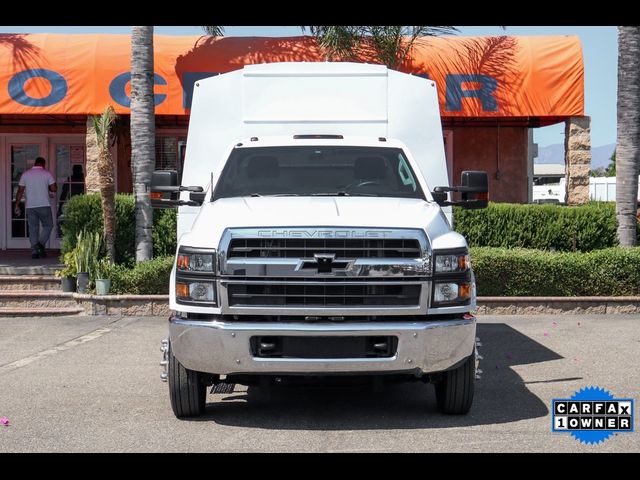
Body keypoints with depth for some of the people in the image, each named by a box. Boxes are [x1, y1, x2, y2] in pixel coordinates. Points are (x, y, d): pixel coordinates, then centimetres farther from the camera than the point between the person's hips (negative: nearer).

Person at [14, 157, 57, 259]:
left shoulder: (26, 174, 7)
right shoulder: (47, 173, 0)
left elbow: (20, 191, 5)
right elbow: (54, 189, -3)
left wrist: (17, 205, 10)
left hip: (30, 206, 3)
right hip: (44, 205, -3)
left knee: (33, 228, 6)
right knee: (48, 226, 9)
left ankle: (34, 251, 1)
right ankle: (41, 244, -12)